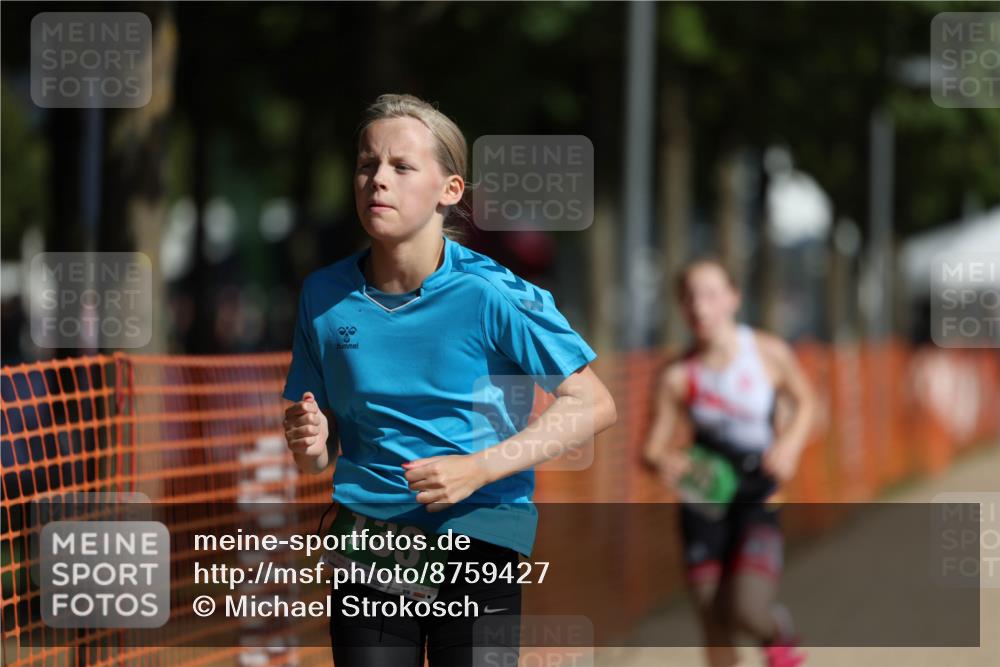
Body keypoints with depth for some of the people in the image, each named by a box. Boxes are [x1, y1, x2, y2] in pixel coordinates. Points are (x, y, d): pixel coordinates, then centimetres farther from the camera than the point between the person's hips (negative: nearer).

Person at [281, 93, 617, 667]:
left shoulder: (491, 294, -10)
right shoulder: (326, 295, 2)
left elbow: (594, 405, -8)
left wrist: (479, 468, -17)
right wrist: (311, 443, -12)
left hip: (478, 542, -3)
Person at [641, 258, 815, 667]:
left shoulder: (769, 353, -8)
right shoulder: (677, 377, -8)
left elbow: (804, 401, 10)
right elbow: (651, 449, -4)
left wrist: (790, 443, -8)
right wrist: (665, 461, -28)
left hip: (757, 497, -1)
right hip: (704, 501, 1)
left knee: (747, 609, -19)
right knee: (714, 622, 2)